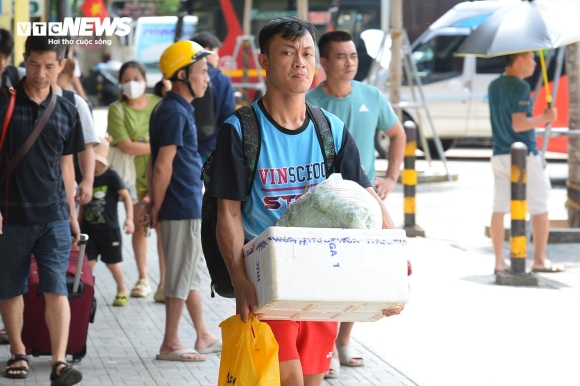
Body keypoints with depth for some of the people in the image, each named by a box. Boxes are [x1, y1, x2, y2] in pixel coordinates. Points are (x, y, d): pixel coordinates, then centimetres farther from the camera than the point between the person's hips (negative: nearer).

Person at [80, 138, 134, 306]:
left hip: (109, 230, -4)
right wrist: (78, 224, 15)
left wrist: (129, 218, -24)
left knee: (112, 263, 9)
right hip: (88, 229, 4)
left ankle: (122, 290, 29)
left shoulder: (111, 176, -12)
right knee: (87, 262, -3)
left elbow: (126, 196, -13)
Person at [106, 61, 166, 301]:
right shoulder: (117, 109, -5)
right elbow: (126, 146, -14)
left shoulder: (159, 104, 0)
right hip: (133, 175, 0)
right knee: (139, 226, 11)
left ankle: (164, 283, -7)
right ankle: (143, 279, 23)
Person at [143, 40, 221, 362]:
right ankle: (170, 345, 5)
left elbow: (161, 165, 16)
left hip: (188, 205, 10)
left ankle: (204, 337, 25)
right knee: (181, 275, -2)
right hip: (182, 207, -10)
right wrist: (157, 208, -13)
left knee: (193, 271, 16)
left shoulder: (177, 109, 14)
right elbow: (162, 166, -19)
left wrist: (155, 205, 14)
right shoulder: (174, 112, -17)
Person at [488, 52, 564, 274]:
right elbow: (518, 124, -21)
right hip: (524, 156, -8)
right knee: (540, 208, 4)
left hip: (499, 154, 8)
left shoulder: (494, 86, 11)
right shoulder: (520, 87, -15)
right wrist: (544, 118, -10)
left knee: (499, 209, 6)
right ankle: (540, 260, 5)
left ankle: (499, 261, 7)